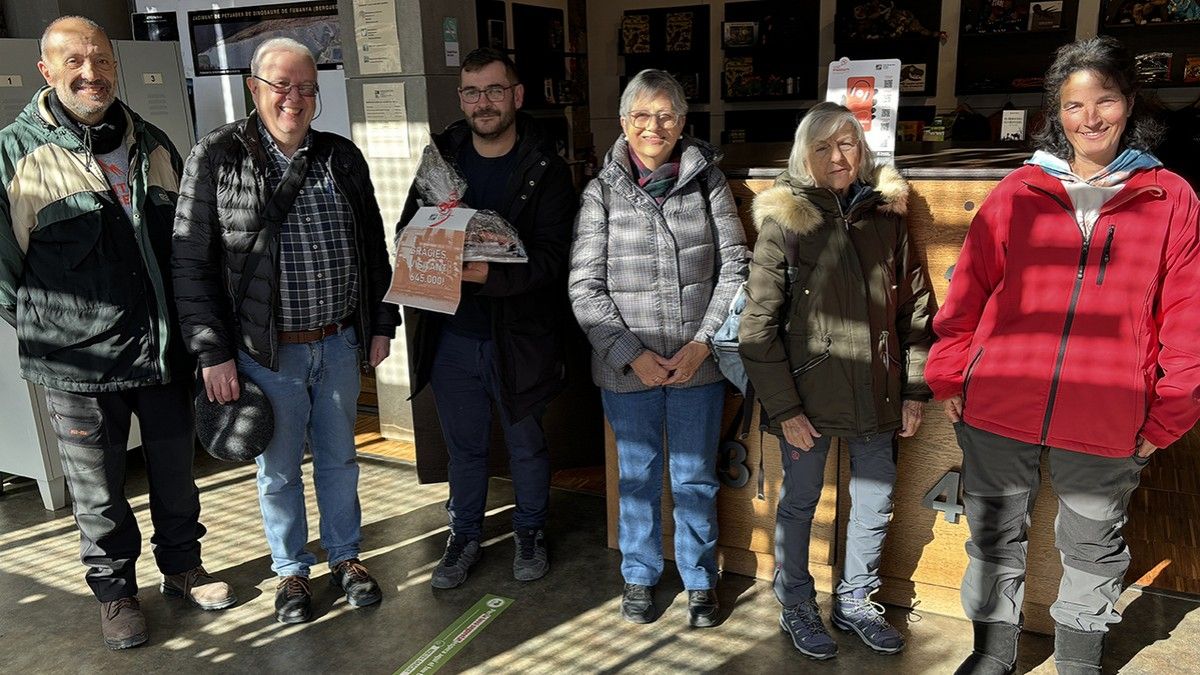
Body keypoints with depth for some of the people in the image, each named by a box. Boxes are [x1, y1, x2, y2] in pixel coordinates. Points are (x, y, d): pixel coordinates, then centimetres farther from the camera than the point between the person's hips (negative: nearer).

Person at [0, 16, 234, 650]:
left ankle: (181, 566, 39)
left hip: (166, 352, 4)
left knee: (175, 474, 18)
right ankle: (114, 589, 33)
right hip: (79, 361, -4)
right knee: (98, 492, 12)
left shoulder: (154, 145, 6)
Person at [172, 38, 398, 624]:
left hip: (340, 342, 3)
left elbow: (373, 247, 11)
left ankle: (345, 556, 35)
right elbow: (191, 262, -7)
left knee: (339, 458, 17)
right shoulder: (216, 158, -7)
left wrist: (381, 323, 8)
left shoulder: (342, 157, 5)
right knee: (279, 469, 12)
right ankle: (291, 570, 32)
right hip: (267, 351, -3)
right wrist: (213, 352, -10)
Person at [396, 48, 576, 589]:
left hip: (518, 335, -2)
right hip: (451, 336, 3)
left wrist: (488, 274, -32)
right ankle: (465, 536, 38)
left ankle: (530, 533, 38)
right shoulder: (441, 157, 4)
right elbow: (406, 232, 6)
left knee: (526, 444, 16)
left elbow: (552, 255, -17)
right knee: (463, 446, 17)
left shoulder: (545, 169, -8)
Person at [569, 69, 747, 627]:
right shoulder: (602, 192, -2)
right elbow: (585, 289, -5)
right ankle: (639, 576, 35)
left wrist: (701, 345, -9)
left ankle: (699, 580, 32)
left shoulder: (708, 182, 1)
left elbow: (734, 268, 0)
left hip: (698, 364, 1)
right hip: (627, 368, 0)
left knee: (695, 478, 12)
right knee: (637, 476, 14)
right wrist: (633, 354, -12)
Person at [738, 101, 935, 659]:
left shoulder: (886, 215, 4)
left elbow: (916, 307, 9)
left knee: (875, 504, 15)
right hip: (808, 395, -4)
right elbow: (758, 324, -10)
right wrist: (783, 407, -12)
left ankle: (855, 602, 37)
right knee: (799, 502, 11)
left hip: (876, 394, 4)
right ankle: (797, 607, 32)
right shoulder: (783, 220, -8)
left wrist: (915, 390, 5)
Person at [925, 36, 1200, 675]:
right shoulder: (1018, 191, 3)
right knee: (995, 535, 14)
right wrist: (950, 378, 0)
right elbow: (967, 290, 3)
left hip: (1107, 423, 0)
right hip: (998, 406, 1)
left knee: (1092, 545, 17)